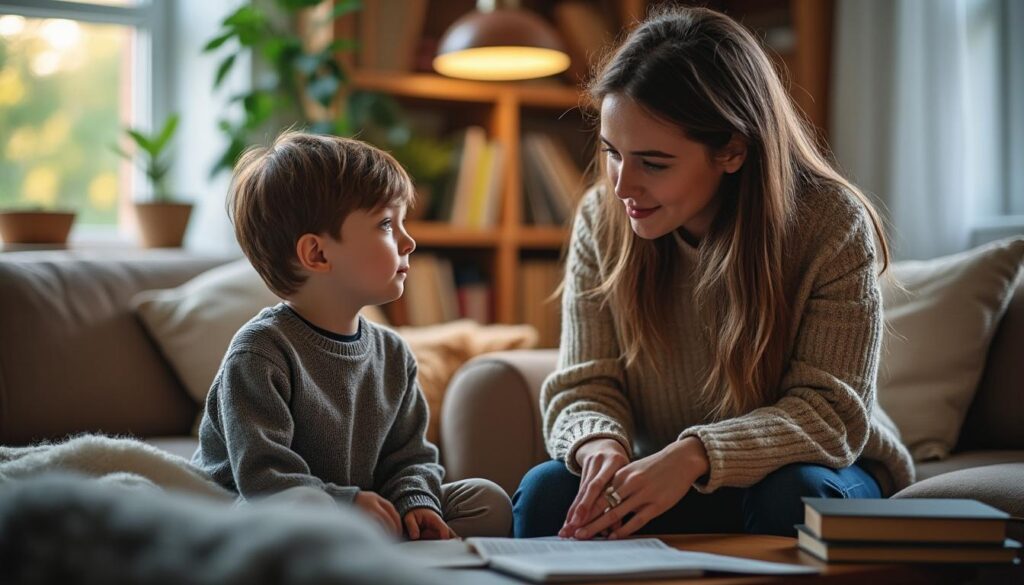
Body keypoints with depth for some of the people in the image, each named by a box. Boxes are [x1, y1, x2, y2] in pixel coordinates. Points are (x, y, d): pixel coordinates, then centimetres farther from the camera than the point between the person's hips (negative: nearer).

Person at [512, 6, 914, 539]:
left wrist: (698, 455, -39)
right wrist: (600, 443, -34)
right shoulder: (601, 220, -8)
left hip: (817, 472, -1)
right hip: (667, 482, 2)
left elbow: (831, 412, -22)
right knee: (546, 492, -27)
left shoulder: (832, 225, -17)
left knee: (792, 497, -36)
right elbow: (583, 388, -8)